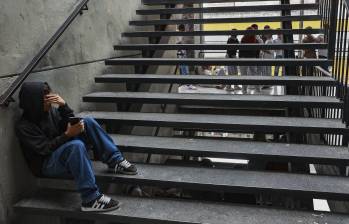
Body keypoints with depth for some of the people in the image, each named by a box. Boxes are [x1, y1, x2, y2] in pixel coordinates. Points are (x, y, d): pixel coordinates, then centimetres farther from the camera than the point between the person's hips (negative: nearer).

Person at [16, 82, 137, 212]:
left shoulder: (50, 109, 3)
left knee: (87, 122, -12)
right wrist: (68, 134, -31)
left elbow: (70, 123, -1)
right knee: (76, 145, -38)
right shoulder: (23, 127, -14)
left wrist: (63, 106, -17)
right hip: (47, 165, -7)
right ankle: (90, 199, -39)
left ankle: (115, 162, -12)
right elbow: (46, 148, -20)